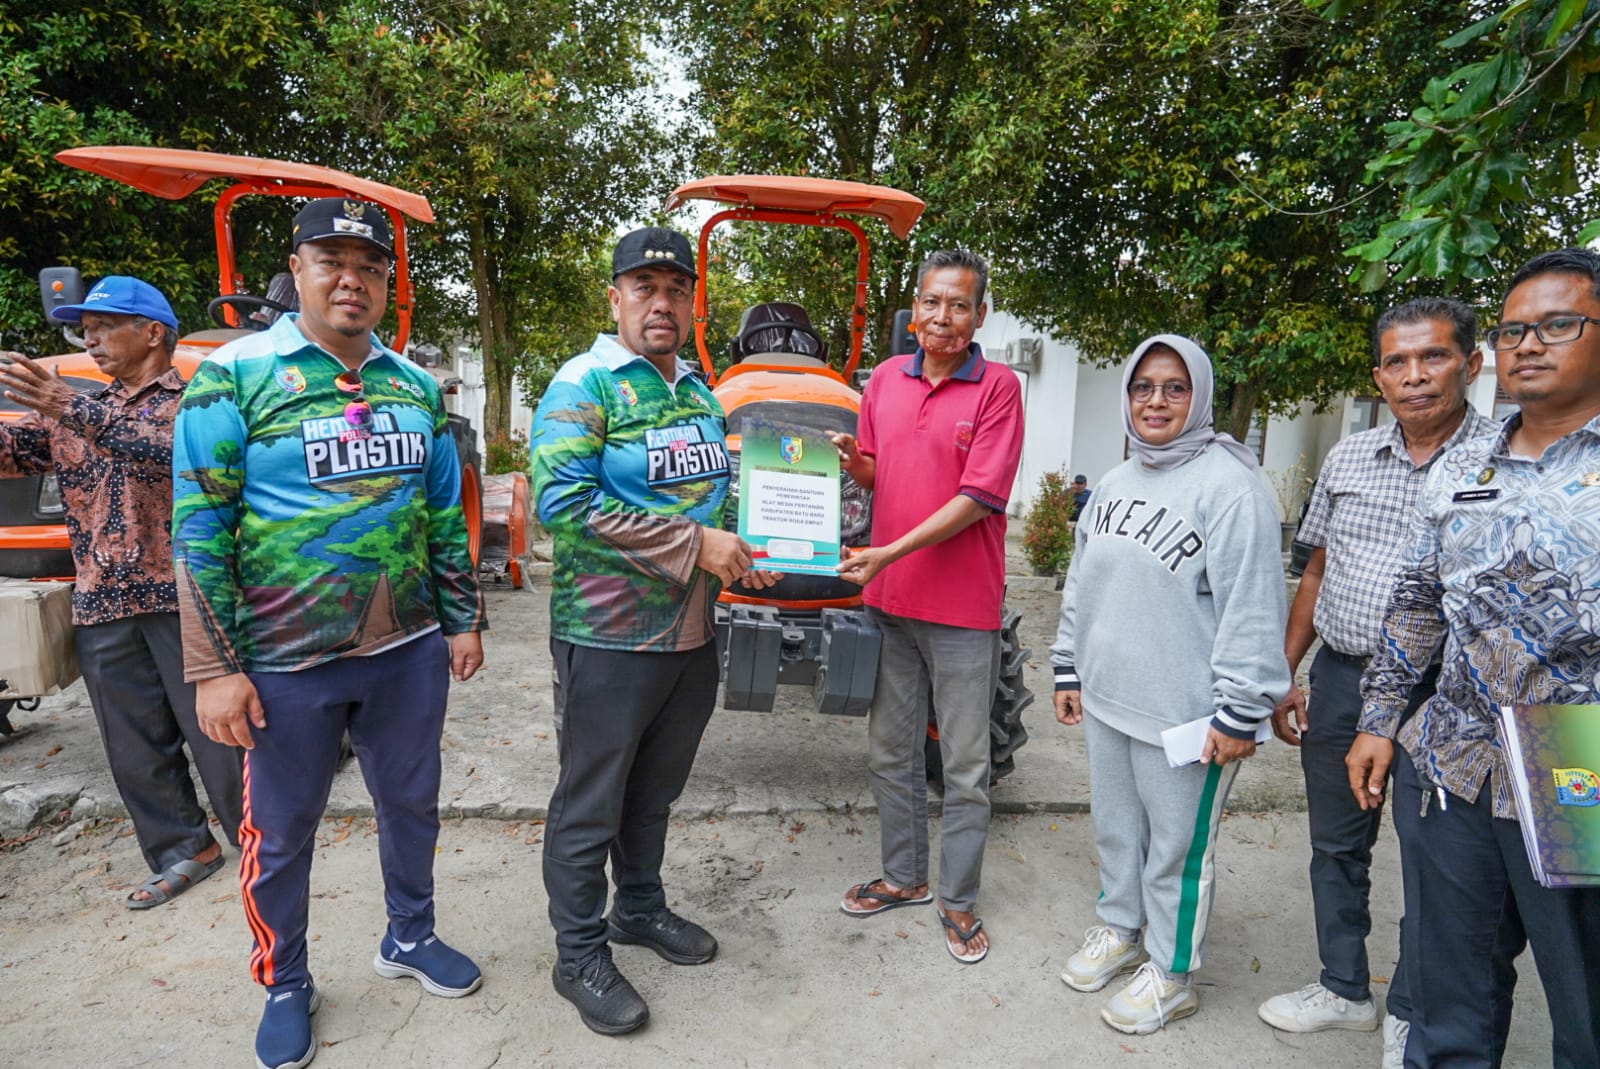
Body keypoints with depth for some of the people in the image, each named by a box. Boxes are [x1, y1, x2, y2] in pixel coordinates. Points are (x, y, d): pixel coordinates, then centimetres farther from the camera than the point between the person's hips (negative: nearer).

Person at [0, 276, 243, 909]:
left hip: (184, 597, -6)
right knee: (133, 745, 11)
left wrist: (77, 412, -31)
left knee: (216, 730, 0)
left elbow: (177, 451, -22)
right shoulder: (67, 410, 17)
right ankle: (182, 852, 25)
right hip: (101, 607, 6)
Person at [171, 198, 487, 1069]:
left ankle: (410, 936, 42)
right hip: (286, 662, -4)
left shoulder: (414, 385, 6)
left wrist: (464, 620, 9)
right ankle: (284, 984, 36)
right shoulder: (234, 376, -8)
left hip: (408, 652, 4)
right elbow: (198, 532, -10)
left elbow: (445, 517, 11)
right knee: (281, 832, 13)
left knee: (412, 804, 18)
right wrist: (214, 668, -13)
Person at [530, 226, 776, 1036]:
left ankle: (640, 908, 43)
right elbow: (562, 500, -25)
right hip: (610, 636, -7)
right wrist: (695, 543, -24)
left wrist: (751, 544, 2)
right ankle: (579, 955, 27)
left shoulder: (699, 392, 11)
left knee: (656, 790, 22)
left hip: (693, 633, 7)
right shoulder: (584, 386, -12)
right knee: (591, 804, 9)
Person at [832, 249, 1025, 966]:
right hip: (888, 596, 5)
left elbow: (977, 497, -16)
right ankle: (903, 875, 35)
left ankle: (958, 900, 26)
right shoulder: (886, 378, 7)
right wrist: (850, 461, -8)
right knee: (890, 750, 16)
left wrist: (891, 552, -22)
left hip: (961, 606, -5)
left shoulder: (998, 387, -9)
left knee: (964, 765, 8)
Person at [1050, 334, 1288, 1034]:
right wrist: (1069, 669, 16)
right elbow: (1082, 583, 16)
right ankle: (1119, 928, 42)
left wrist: (1240, 712, -17)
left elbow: (1252, 608, -17)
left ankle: (1171, 972, 28)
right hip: (1106, 698, 7)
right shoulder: (1114, 483, 11)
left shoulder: (1229, 484, -14)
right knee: (1114, 826, 20)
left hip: (1184, 711, -7)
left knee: (1177, 846, 9)